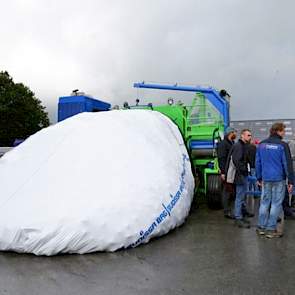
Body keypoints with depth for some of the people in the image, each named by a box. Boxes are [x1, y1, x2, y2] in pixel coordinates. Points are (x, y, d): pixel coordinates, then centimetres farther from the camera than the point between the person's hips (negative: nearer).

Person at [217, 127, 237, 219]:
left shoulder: (232, 143, 19)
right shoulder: (223, 144, -10)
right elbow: (221, 158, -17)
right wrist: (223, 172, -22)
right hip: (227, 172, -8)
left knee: (229, 191, 12)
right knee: (227, 191, -3)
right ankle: (227, 211, 4)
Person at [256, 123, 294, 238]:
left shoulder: (262, 144, 8)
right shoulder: (282, 145, -9)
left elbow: (258, 162, 12)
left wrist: (259, 178, 19)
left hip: (266, 179, 5)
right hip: (278, 179, -5)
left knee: (264, 202, 12)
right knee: (276, 204, 3)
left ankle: (261, 227, 19)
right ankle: (271, 229, 7)